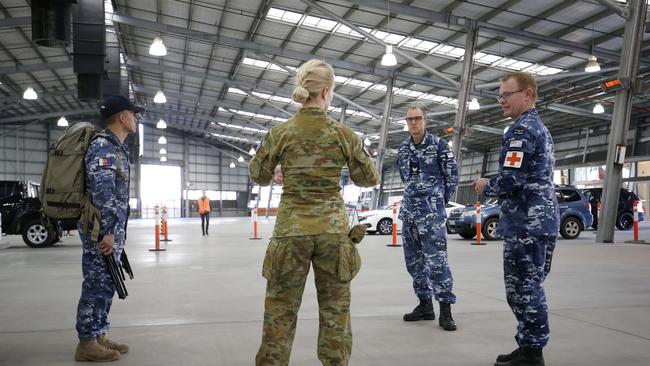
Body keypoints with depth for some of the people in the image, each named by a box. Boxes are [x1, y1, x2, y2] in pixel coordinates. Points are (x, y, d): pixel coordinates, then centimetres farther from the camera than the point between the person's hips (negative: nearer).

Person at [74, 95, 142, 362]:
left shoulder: (115, 147, 18)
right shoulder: (104, 146, -14)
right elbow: (102, 191, -22)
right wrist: (107, 231, -25)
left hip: (110, 228, 10)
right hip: (102, 228, -10)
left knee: (105, 284, 13)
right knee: (97, 284, -5)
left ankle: (98, 337, 20)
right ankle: (87, 344, 3)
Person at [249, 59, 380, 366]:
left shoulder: (280, 133, -5)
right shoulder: (344, 135, -4)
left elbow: (258, 175, 9)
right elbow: (369, 179, 7)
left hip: (291, 229, 0)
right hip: (333, 229, 0)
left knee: (280, 310, 10)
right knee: (335, 309, 13)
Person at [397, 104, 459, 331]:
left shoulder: (439, 144, -4)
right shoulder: (402, 149, 11)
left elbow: (452, 175, 1)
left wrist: (441, 200, 6)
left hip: (432, 210, -6)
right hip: (409, 209, 6)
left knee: (436, 259, -11)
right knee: (413, 259, 8)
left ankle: (445, 310, -5)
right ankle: (425, 305, 18)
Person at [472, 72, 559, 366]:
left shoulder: (521, 130, -12)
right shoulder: (541, 128, 20)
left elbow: (511, 180, -22)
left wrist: (486, 186, -3)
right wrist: (492, 186, 16)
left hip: (526, 223, -10)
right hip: (542, 220, 10)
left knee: (523, 289, -4)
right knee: (529, 287, 15)